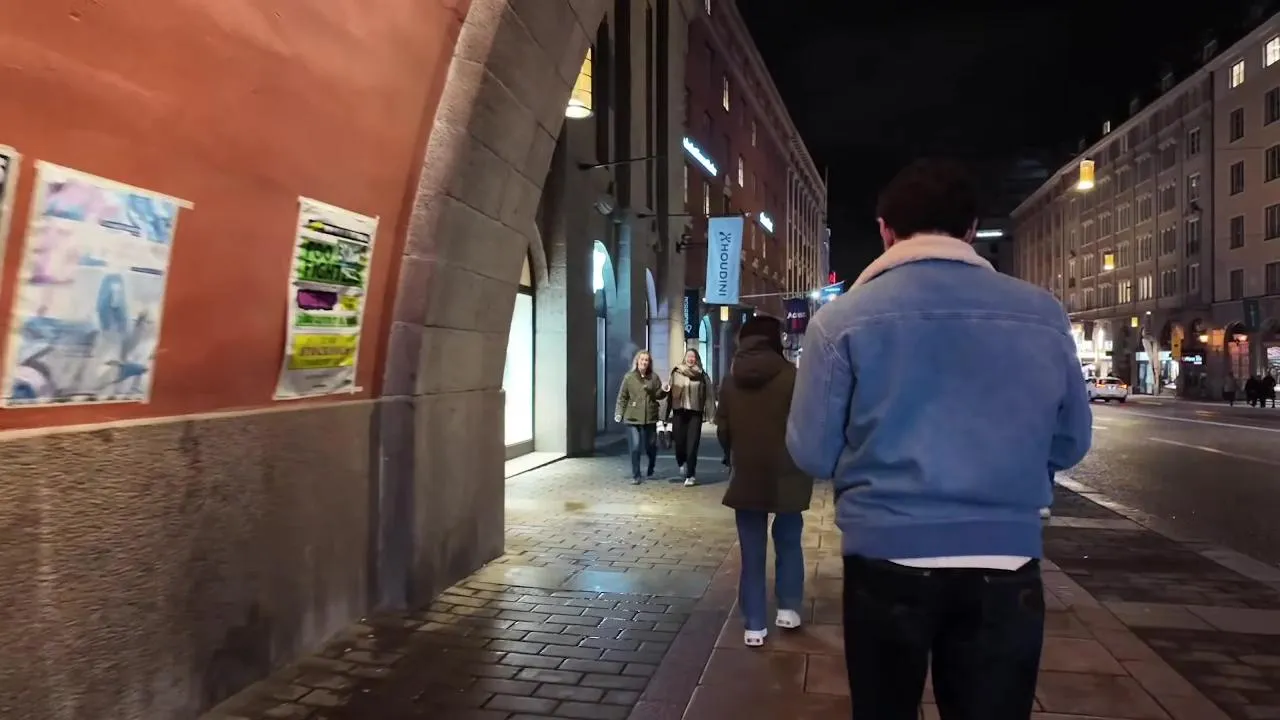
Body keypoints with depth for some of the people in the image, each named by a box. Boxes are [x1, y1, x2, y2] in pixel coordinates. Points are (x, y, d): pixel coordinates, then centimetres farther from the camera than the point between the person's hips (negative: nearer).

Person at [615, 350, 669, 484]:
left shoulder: (654, 377, 4)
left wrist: (663, 390, -12)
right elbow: (622, 397, 1)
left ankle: (650, 470, 36)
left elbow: (658, 395, 9)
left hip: (650, 417, 2)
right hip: (633, 418, -2)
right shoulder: (629, 377, 0)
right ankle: (635, 476, 6)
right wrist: (619, 413, -6)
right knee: (635, 447, -5)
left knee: (650, 446, 10)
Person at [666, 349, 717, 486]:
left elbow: (709, 394, 1)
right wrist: (668, 411, 0)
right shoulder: (676, 373, 2)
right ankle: (682, 464, 34)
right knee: (679, 442, 3)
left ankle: (690, 475, 5)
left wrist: (711, 413, -3)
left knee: (692, 444, -3)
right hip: (679, 411, 1)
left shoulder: (701, 375, 1)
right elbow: (671, 391, 2)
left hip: (695, 412, -1)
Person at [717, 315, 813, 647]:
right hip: (785, 477, -2)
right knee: (788, 543, 18)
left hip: (745, 478, 2)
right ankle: (788, 608, 20)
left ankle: (754, 626, 10)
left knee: (752, 552, 7)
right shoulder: (791, 376, -10)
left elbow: (722, 430, 5)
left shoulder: (730, 381, 2)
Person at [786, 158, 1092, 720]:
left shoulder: (841, 318, -7)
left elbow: (812, 452, -4)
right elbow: (1070, 443, 8)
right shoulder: (1043, 313, 0)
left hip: (887, 562, -1)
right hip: (1005, 566, 1)